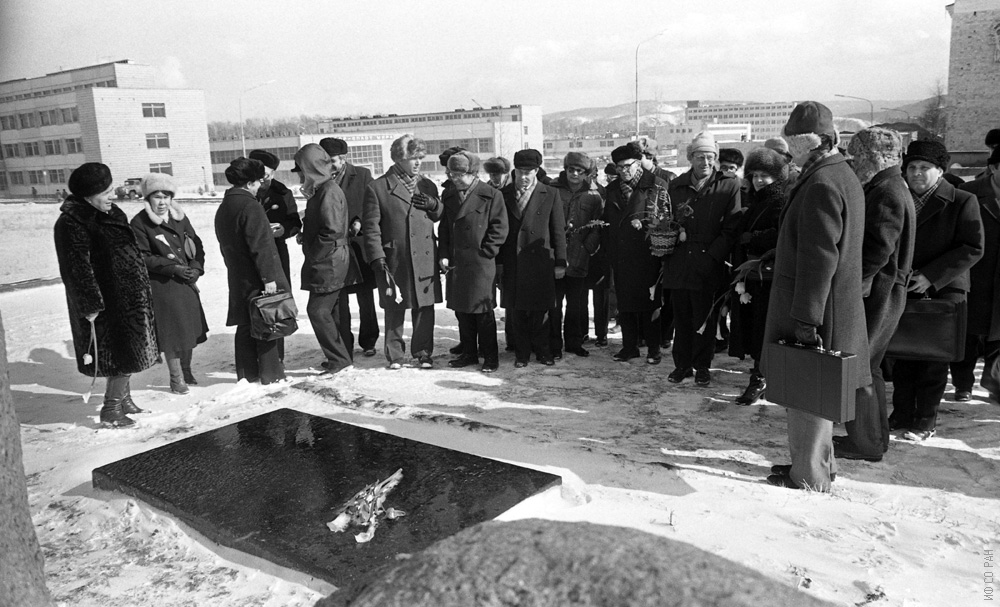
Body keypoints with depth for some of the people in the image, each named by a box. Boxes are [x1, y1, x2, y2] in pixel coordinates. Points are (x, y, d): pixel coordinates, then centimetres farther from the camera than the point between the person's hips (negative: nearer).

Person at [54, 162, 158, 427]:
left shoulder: (108, 213, 10)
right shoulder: (73, 223, -18)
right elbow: (79, 267, -21)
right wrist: (90, 305, -23)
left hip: (128, 297, 9)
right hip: (109, 301, -9)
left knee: (130, 354, 16)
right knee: (127, 356, -4)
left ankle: (124, 399, 31)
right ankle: (110, 410, 8)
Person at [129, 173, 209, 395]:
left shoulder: (180, 217, 11)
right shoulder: (139, 223, -6)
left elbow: (196, 245, 12)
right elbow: (143, 258, -10)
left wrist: (196, 268, -5)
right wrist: (173, 268, -17)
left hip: (187, 282, 5)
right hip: (161, 285, -5)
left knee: (190, 328, 10)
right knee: (172, 331, -5)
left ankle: (186, 371, 27)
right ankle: (176, 379, 6)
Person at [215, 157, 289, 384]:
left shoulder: (223, 208, 12)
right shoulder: (250, 207, -17)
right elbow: (260, 246, -21)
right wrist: (269, 277, -20)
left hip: (238, 278, 8)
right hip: (256, 278, -8)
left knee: (245, 325, 14)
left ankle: (246, 373, 20)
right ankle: (271, 374, 6)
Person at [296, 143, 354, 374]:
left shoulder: (329, 192, -17)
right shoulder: (320, 189, 14)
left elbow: (332, 231, -23)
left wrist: (313, 256, -16)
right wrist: (306, 236, 10)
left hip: (328, 265, -10)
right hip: (331, 264, 10)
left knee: (318, 310, -7)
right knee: (335, 310, 15)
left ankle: (339, 358, 0)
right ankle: (343, 356, 25)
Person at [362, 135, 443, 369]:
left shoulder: (428, 186, 13)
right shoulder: (378, 188, -1)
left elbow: (441, 218, 20)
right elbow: (371, 227, -4)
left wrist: (435, 206, -3)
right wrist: (377, 259, -11)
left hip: (425, 259, 3)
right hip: (393, 260, -3)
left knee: (425, 308, 6)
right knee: (394, 310, 5)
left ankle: (423, 352, 21)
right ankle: (395, 354, 19)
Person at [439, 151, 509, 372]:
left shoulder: (492, 195, -6)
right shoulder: (448, 196, 11)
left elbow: (500, 229, -7)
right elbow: (444, 228, 14)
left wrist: (484, 254, -11)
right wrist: (444, 254, 3)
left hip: (481, 263, -5)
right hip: (456, 263, 6)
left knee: (483, 312, -1)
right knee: (461, 310, 11)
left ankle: (490, 357, 11)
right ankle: (468, 353, 23)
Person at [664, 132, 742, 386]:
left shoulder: (729, 186, -1)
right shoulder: (676, 186, 10)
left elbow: (731, 229, -5)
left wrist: (712, 256, -13)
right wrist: (666, 248, 4)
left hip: (708, 265, -3)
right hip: (678, 265, 3)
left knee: (704, 319, 4)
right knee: (681, 318, 9)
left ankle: (702, 366, 18)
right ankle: (682, 364, 21)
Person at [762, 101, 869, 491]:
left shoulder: (822, 184, -19)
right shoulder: (843, 175, 14)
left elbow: (819, 258, -24)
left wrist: (805, 319, -23)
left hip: (815, 307, -10)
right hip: (834, 305, 10)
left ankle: (809, 476, 13)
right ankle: (820, 461, 33)